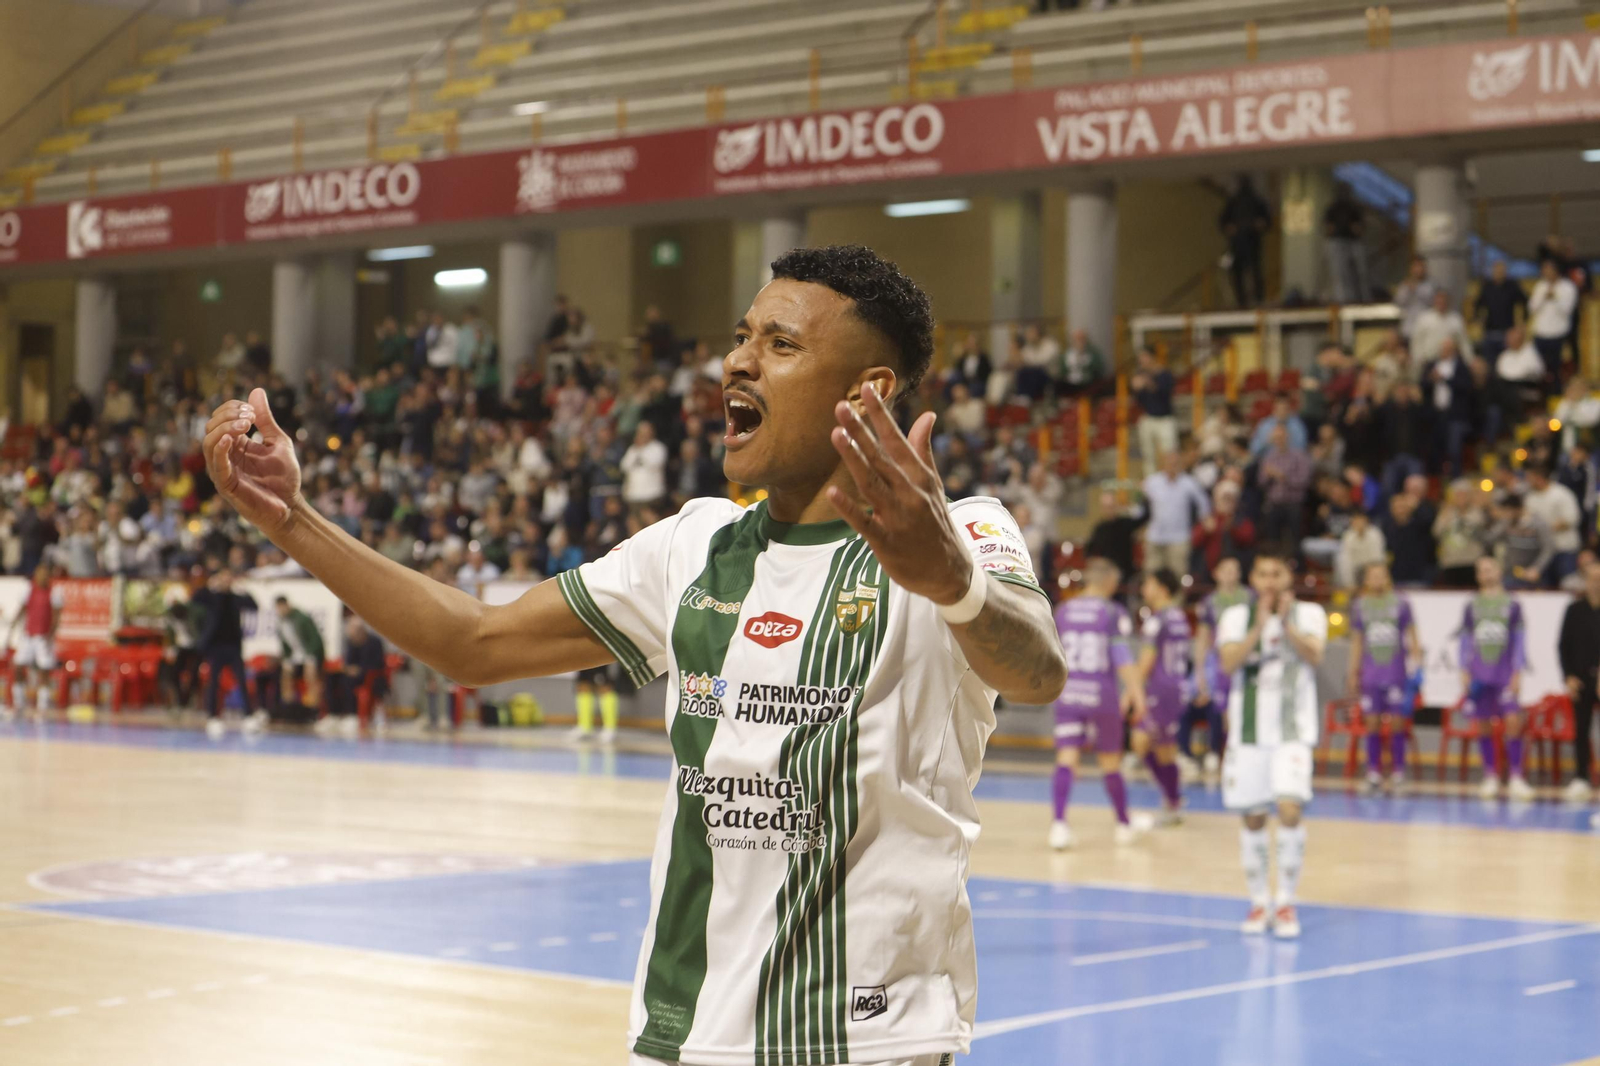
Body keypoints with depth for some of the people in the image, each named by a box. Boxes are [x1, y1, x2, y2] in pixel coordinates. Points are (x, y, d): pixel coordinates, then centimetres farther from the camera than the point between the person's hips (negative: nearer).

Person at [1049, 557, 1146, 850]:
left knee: (1066, 760, -4)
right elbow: (1123, 656, -12)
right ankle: (1123, 825, 26)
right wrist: (1136, 693, -13)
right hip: (1102, 694, -2)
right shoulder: (1114, 612, -3)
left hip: (1067, 694, 2)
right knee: (1110, 762, 11)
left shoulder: (1061, 610, 8)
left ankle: (1058, 822, -23)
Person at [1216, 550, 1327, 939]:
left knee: (1289, 808, -17)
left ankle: (1286, 901, -5)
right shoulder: (1236, 616, 5)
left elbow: (1314, 655, -14)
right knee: (1253, 818, 5)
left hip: (1292, 731, -2)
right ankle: (1259, 900, 21)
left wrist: (1287, 624, -28)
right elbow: (1229, 662, -11)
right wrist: (1259, 627, -22)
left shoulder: (1308, 614, 3)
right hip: (1248, 731, 2)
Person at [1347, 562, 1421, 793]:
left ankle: (1398, 774, 7)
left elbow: (1412, 636, 8)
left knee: (1397, 724, -1)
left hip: (1397, 675, -1)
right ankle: (1374, 774, 7)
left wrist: (1416, 664, -1)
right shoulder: (1359, 606, 8)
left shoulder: (1400, 604, 2)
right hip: (1370, 676, 1)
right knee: (1372, 724, 0)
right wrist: (1353, 675, 12)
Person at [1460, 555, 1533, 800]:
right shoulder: (1472, 606, 10)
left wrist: (1517, 673, -4)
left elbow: (1520, 641, 3)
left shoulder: (1512, 605, 5)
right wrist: (1464, 671, 2)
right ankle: (1490, 777, 12)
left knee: (1513, 720, -13)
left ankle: (1516, 778, -10)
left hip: (1505, 675, -2)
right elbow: (1465, 641, 11)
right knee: (1483, 725, 3)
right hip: (1479, 676, 2)